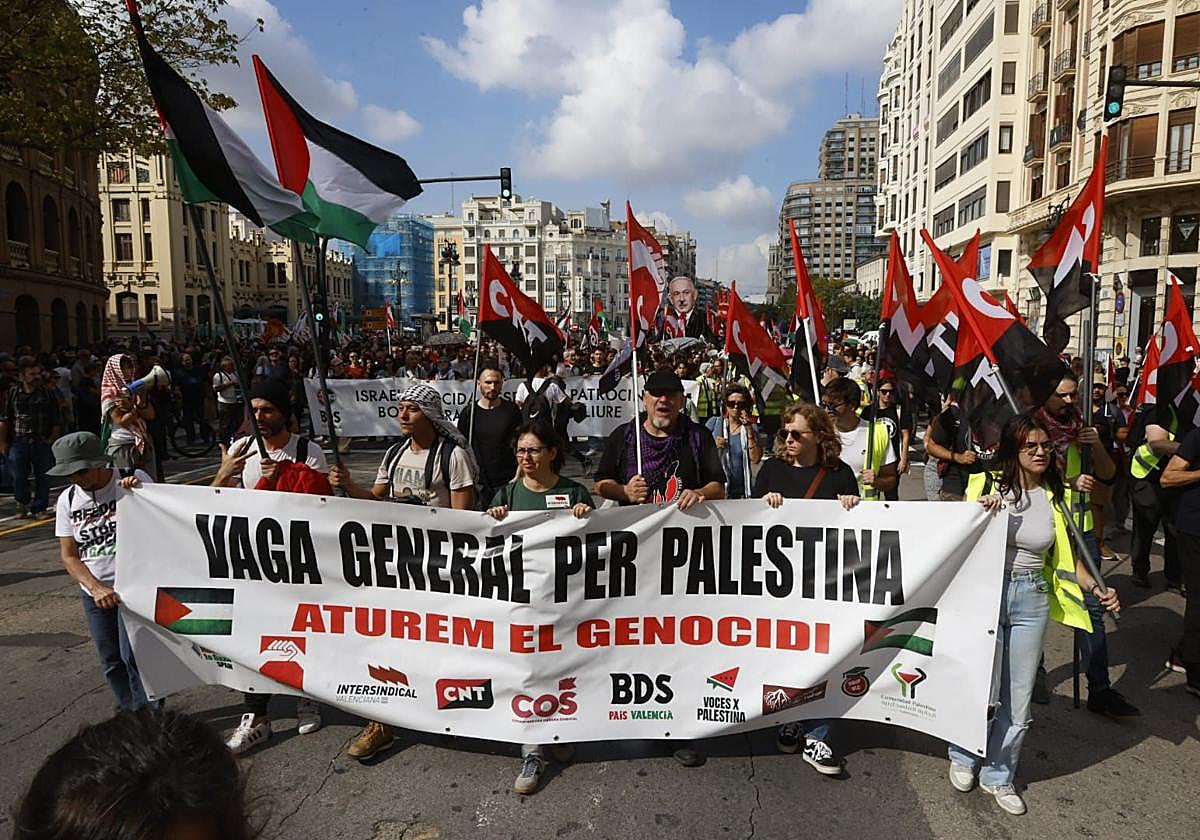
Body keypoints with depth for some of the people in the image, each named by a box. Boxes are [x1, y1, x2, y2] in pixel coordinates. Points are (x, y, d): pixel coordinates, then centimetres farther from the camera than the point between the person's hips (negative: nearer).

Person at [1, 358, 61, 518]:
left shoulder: (48, 394, 2)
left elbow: (57, 421, 6)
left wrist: (51, 440, 0)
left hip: (42, 443, 0)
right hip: (18, 443, 0)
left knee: (43, 478, 3)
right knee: (18, 478, 4)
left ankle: (39, 508, 15)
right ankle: (23, 504, 28)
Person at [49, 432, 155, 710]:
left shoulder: (134, 480, -10)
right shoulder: (68, 500, 2)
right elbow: (69, 556, 1)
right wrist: (96, 588, -15)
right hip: (95, 593, 5)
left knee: (133, 656, -9)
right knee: (111, 661, 13)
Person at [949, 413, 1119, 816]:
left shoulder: (1055, 496, 4)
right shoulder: (986, 484, -6)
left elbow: (1066, 555, 12)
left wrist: (1097, 587, -3)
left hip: (1032, 600, 3)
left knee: (1018, 699, 10)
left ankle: (999, 775, 30)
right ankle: (964, 758, 32)